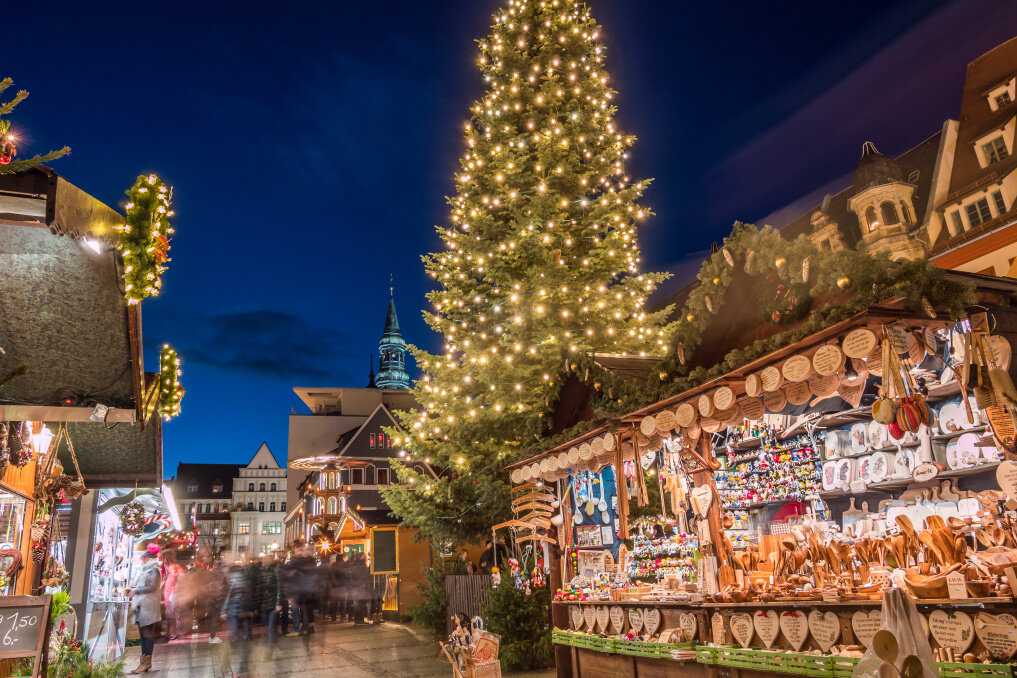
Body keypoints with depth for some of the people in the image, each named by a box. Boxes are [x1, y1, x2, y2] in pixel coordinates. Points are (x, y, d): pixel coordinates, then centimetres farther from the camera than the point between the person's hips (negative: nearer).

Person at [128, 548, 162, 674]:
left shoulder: (153, 570, -5)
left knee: (147, 632, -7)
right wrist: (131, 589, 6)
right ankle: (145, 662, 12)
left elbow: (152, 587, -13)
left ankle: (146, 662, -7)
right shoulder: (141, 569, 19)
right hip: (140, 605, 8)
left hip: (148, 605, -8)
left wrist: (136, 591, -9)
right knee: (142, 632, 8)